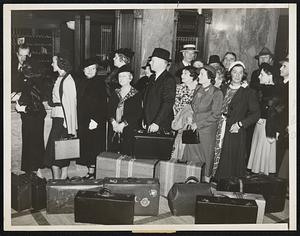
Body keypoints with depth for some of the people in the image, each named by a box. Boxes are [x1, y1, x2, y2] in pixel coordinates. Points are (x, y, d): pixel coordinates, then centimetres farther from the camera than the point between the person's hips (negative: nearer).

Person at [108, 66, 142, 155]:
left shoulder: (136, 95, -1)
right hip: (113, 131, 4)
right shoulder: (115, 93, 14)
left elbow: (137, 114, -8)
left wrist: (122, 124, -14)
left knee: (126, 155, -7)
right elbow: (109, 110, 9)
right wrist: (113, 123, -9)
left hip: (128, 131, -4)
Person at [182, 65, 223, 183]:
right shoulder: (198, 89, 10)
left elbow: (216, 115, -10)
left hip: (207, 129, -5)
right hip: (193, 129, 5)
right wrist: (191, 118, 6)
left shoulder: (217, 93, -9)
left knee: (206, 155, 4)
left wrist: (198, 124, -11)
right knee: (191, 155, 6)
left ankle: (206, 180, 18)